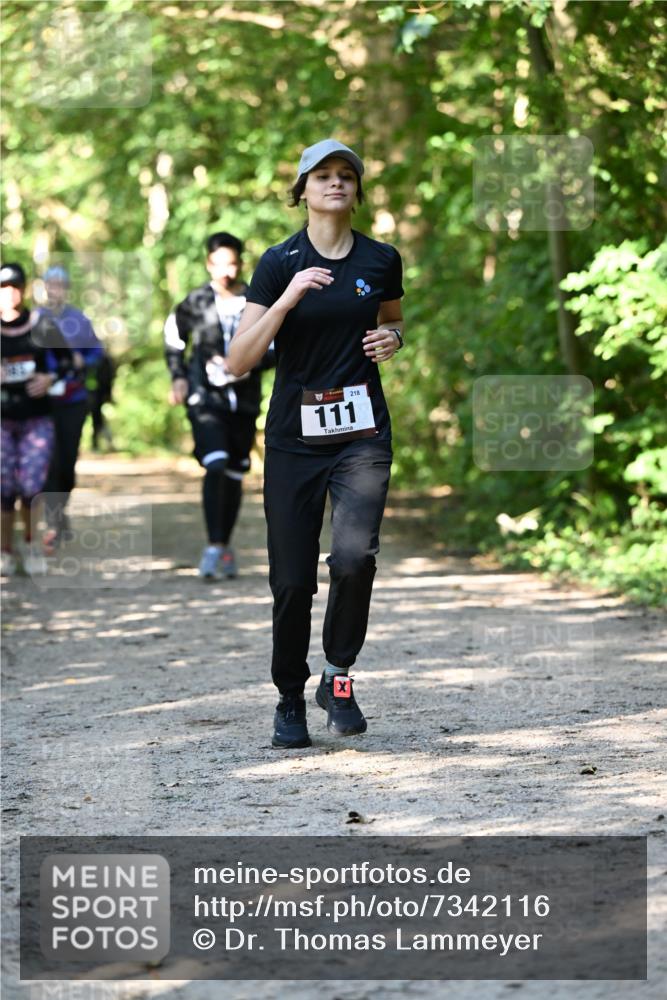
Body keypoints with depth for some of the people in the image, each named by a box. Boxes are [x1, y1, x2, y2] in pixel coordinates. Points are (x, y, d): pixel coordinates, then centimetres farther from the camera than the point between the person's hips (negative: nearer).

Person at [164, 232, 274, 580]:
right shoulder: (195, 303, -2)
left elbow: (274, 349, 4)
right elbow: (173, 338, 15)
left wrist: (246, 365, -13)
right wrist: (178, 377, 6)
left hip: (244, 398, 3)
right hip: (205, 398, -2)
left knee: (234, 475, 10)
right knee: (215, 466, -19)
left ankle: (226, 545, 25)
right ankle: (213, 547, -17)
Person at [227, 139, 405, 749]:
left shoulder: (381, 260, 4)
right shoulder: (280, 262, -3)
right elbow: (239, 361, -10)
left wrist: (393, 338, 2)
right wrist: (289, 298, -20)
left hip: (362, 431, 1)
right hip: (295, 435, -1)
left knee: (355, 555, -21)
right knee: (292, 578, 1)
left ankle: (339, 675, 1)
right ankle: (291, 700, 21)